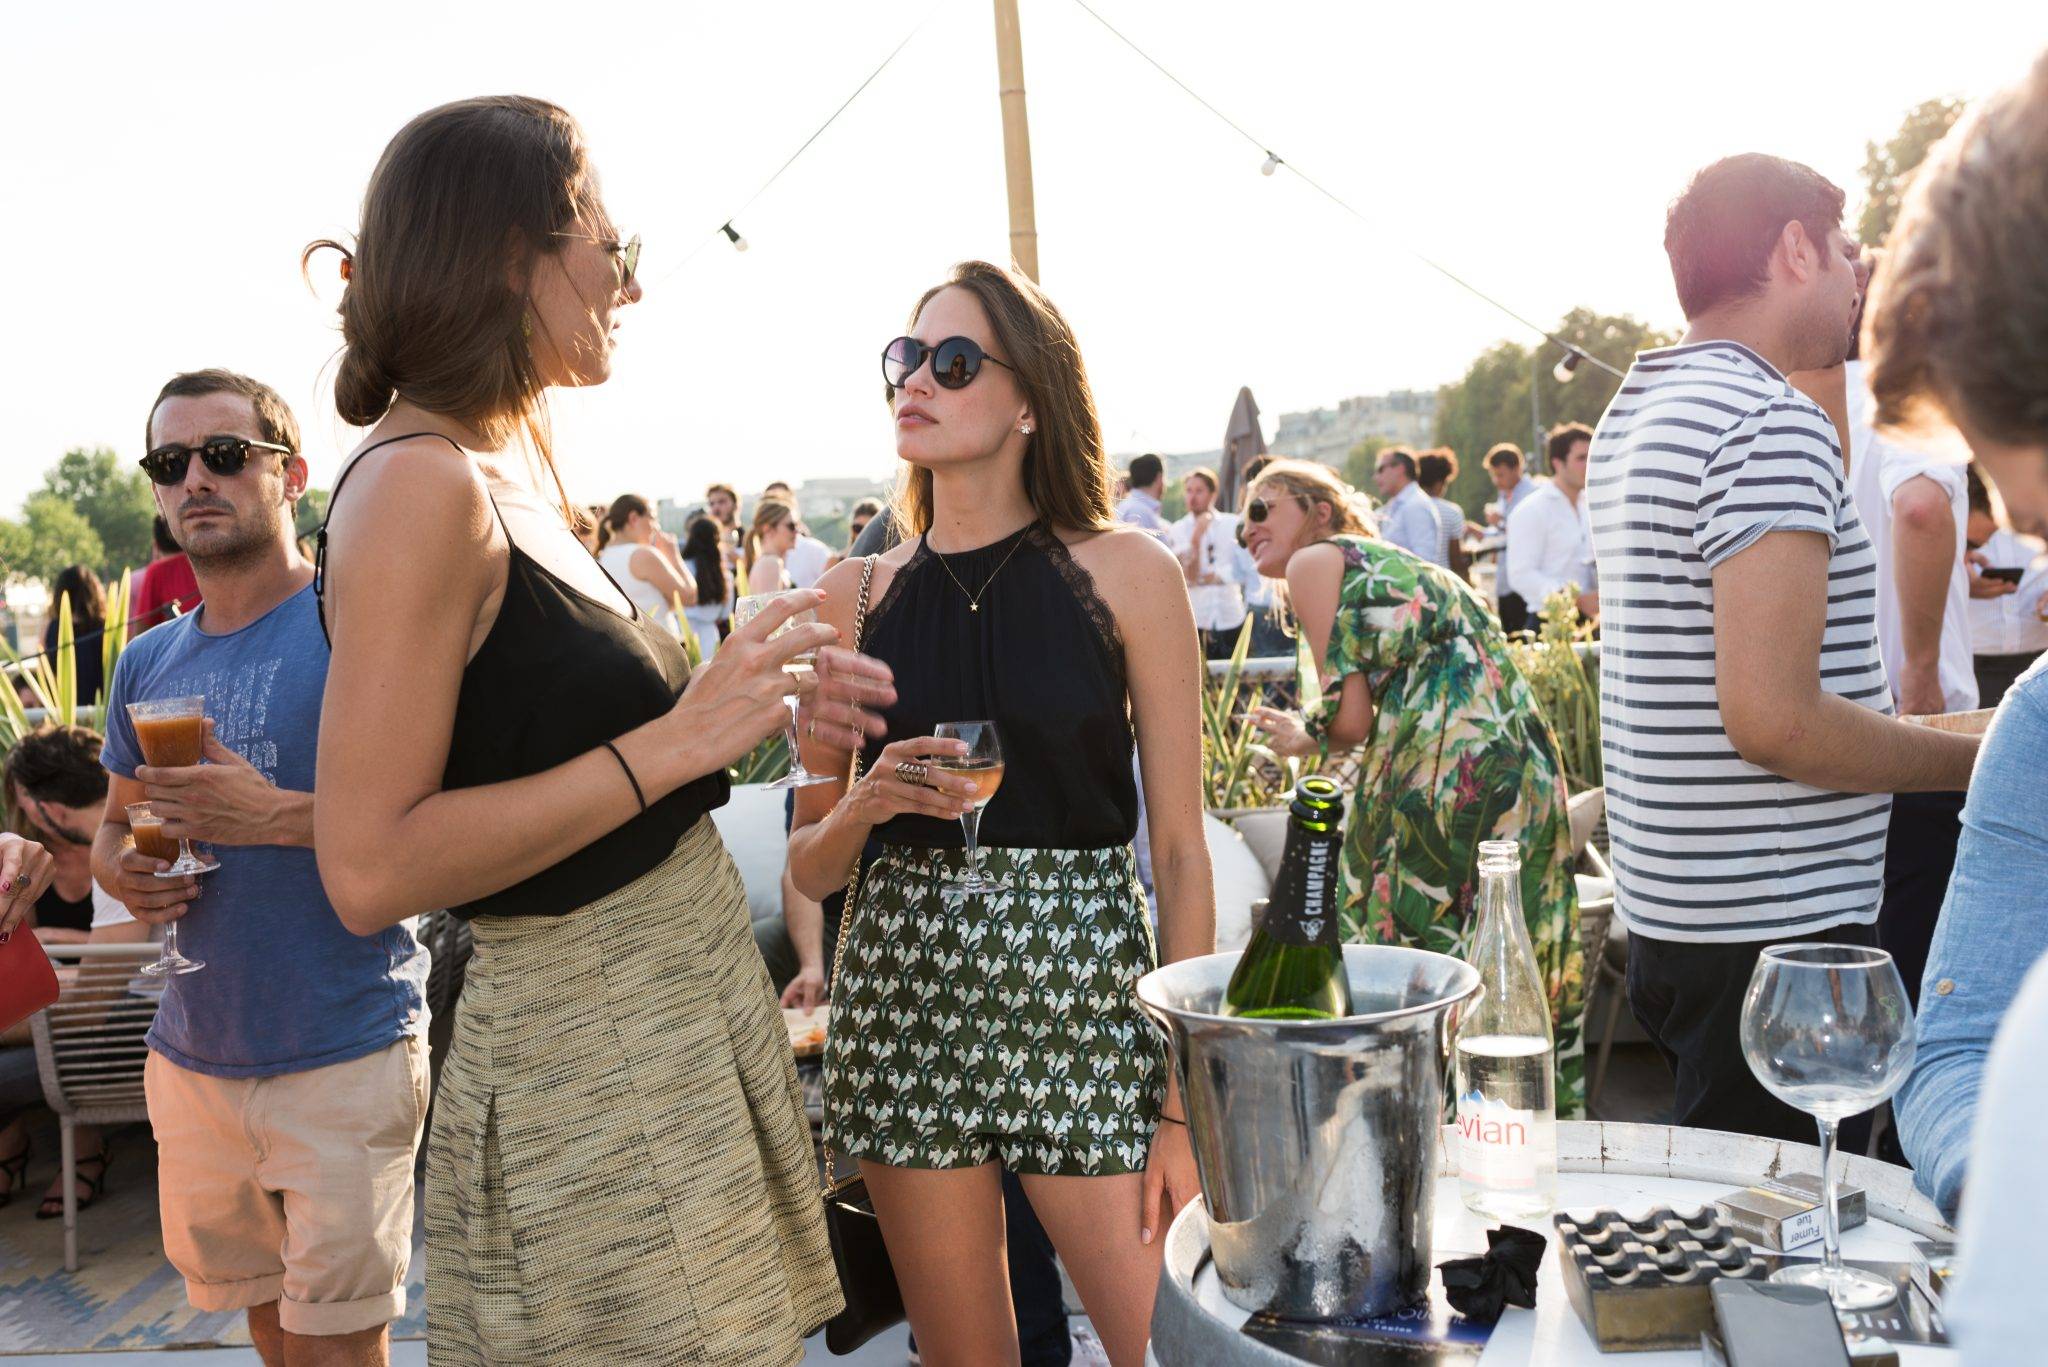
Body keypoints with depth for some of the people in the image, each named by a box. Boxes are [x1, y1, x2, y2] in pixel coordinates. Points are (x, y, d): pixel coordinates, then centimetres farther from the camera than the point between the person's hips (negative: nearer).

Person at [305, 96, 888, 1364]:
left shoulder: (509, 475, 9)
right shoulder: (418, 487, -18)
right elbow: (370, 867, -23)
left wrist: (753, 703, 6)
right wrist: (671, 743, -22)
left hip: (686, 1013, 9)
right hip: (596, 1066, -9)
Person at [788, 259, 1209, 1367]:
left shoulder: (1127, 574, -1)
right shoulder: (854, 598, 5)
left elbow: (1180, 850, -2)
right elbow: (807, 868, 11)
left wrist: (1184, 1101, -7)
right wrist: (861, 807, -12)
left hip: (1080, 994, -2)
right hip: (904, 998, 2)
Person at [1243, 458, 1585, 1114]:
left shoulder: (1314, 561, 3)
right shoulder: (1396, 561, 28)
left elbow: (1351, 719, -6)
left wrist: (1306, 736, 14)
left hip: (1447, 775, -9)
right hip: (1526, 764, 9)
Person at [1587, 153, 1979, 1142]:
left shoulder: (1630, 416, 13)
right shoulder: (1771, 423, -18)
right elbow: (1774, 717, -25)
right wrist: (1983, 761, -13)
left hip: (1667, 911, 10)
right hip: (1774, 924, -10)